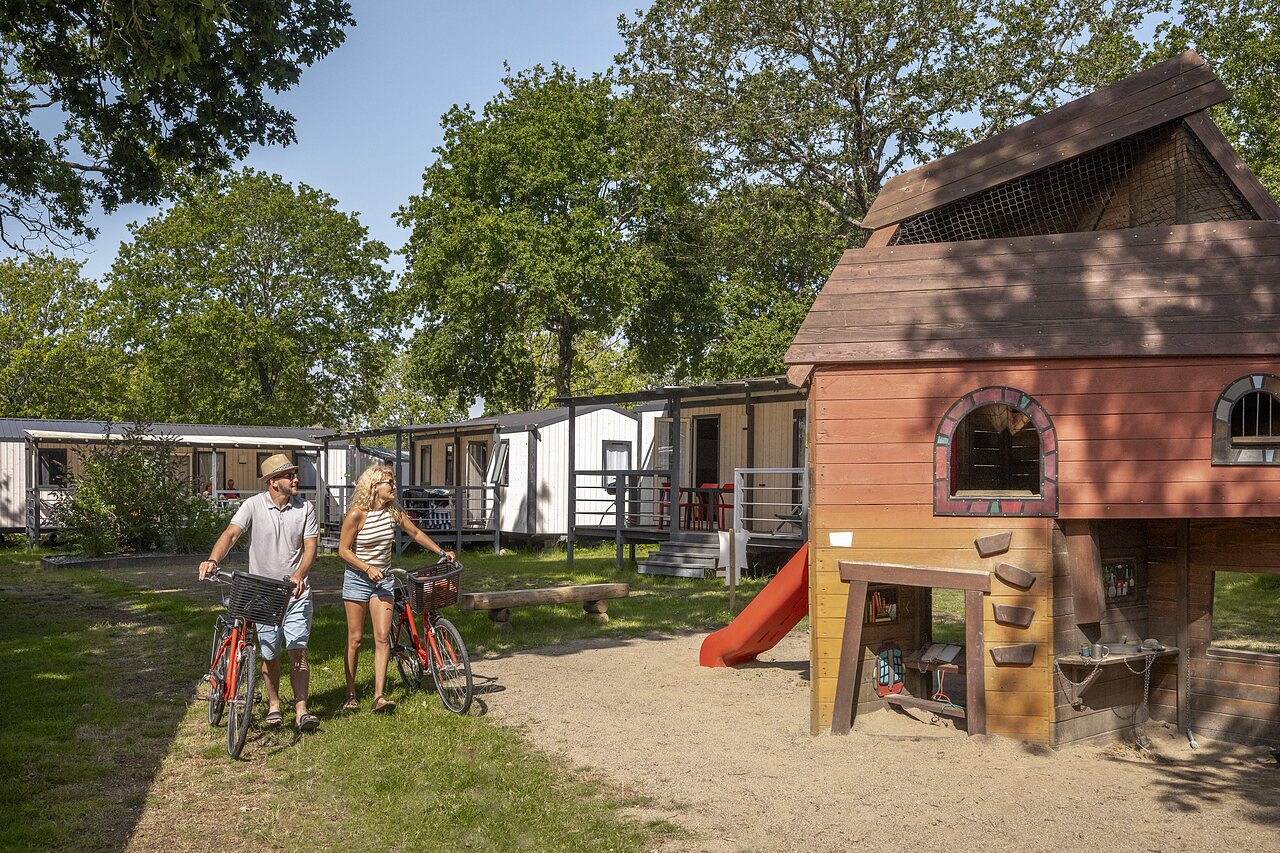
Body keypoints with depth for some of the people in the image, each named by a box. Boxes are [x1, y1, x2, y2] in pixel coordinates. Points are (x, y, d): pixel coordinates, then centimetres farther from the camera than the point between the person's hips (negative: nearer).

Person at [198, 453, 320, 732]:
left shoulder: (305, 508, 0)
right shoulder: (254, 505, -5)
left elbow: (310, 546, -4)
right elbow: (231, 533, -16)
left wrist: (299, 575, -23)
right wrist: (212, 560, -35)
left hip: (296, 593, 0)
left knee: (297, 651, -7)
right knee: (269, 654, 10)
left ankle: (301, 710, -7)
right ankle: (274, 704, 28)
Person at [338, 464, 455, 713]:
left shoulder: (394, 510, -2)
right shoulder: (356, 514, -15)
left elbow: (415, 533, 12)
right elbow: (343, 550, -10)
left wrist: (441, 551, 9)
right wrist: (368, 568, -21)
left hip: (383, 580, 3)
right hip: (357, 579, -3)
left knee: (382, 637, -6)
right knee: (355, 638, 3)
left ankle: (379, 696, -6)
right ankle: (350, 694, 16)